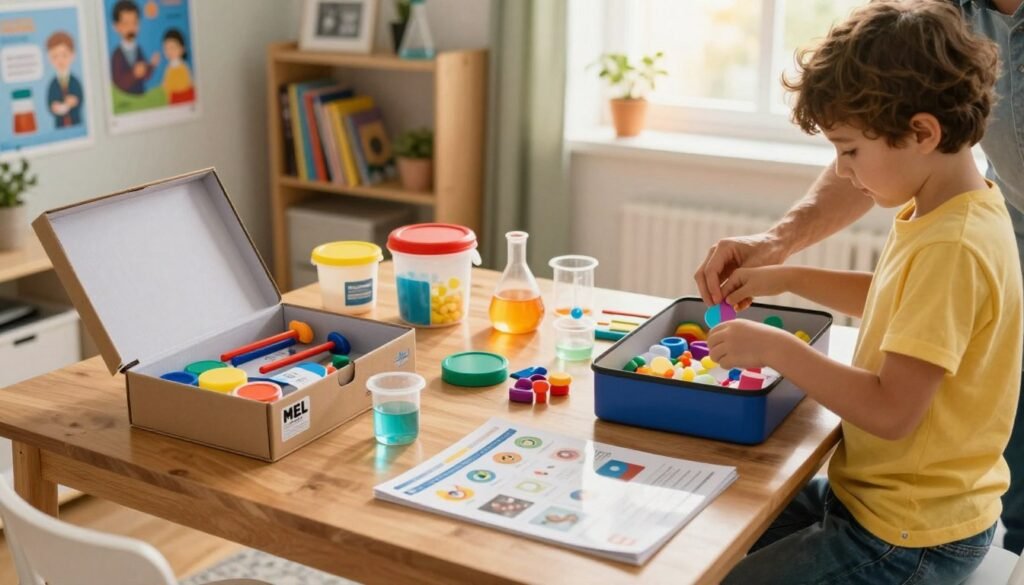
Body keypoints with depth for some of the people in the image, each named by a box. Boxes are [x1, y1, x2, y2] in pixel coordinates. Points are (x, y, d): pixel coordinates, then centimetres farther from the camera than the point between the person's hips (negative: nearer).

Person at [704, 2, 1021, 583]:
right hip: (872, 494, 10)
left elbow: (890, 411, -29)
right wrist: (786, 278, 12)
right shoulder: (936, 211, 2)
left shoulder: (952, 248, -28)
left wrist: (775, 348, -22)